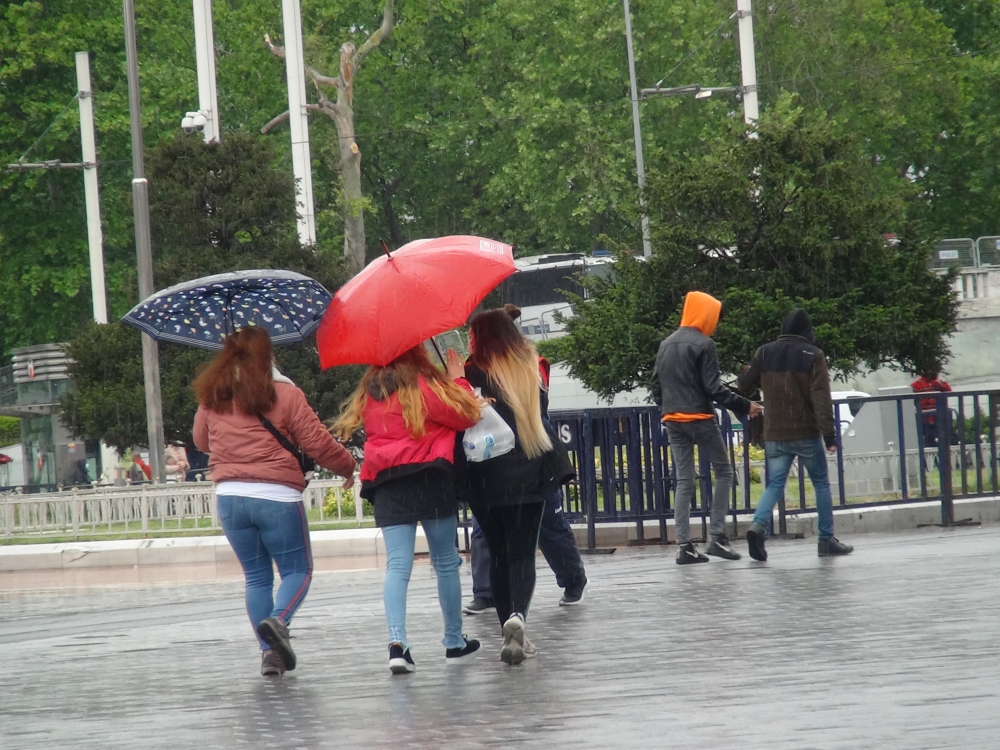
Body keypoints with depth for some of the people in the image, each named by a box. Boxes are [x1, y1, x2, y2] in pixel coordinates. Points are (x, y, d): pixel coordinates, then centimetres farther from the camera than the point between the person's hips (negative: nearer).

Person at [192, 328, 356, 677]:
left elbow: (201, 441, 21)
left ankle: (270, 652, 5)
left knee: (256, 577, 13)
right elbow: (318, 443, -5)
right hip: (277, 497, -4)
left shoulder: (212, 399, 6)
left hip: (230, 497, 4)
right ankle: (278, 621, -21)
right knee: (297, 570, 8)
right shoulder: (285, 395, -5)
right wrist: (347, 466, 12)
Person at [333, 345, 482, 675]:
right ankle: (454, 642, 18)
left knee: (397, 566, -5)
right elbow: (467, 415, -5)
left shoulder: (368, 393, 11)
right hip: (430, 480, -4)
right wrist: (458, 381, 9)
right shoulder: (425, 384, -7)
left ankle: (397, 641, -24)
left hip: (386, 484, 4)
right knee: (446, 563, 10)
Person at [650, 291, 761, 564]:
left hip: (672, 420, 6)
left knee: (684, 481, 7)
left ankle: (684, 545, 0)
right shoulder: (703, 345, -10)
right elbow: (714, 388, -15)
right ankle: (718, 536, -2)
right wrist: (745, 406, -10)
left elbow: (656, 387, 13)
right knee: (724, 472, 5)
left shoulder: (666, 345, 12)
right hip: (700, 419, -6)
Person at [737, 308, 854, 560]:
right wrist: (829, 433, -14)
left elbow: (744, 385, 11)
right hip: (806, 433, -3)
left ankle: (758, 525, -20)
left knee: (775, 484, 6)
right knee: (821, 483, 11)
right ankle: (827, 539, 12)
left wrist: (744, 373, 34)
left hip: (774, 435, 3)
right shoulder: (812, 355, -7)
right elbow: (821, 398, -13)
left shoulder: (764, 353, 3)